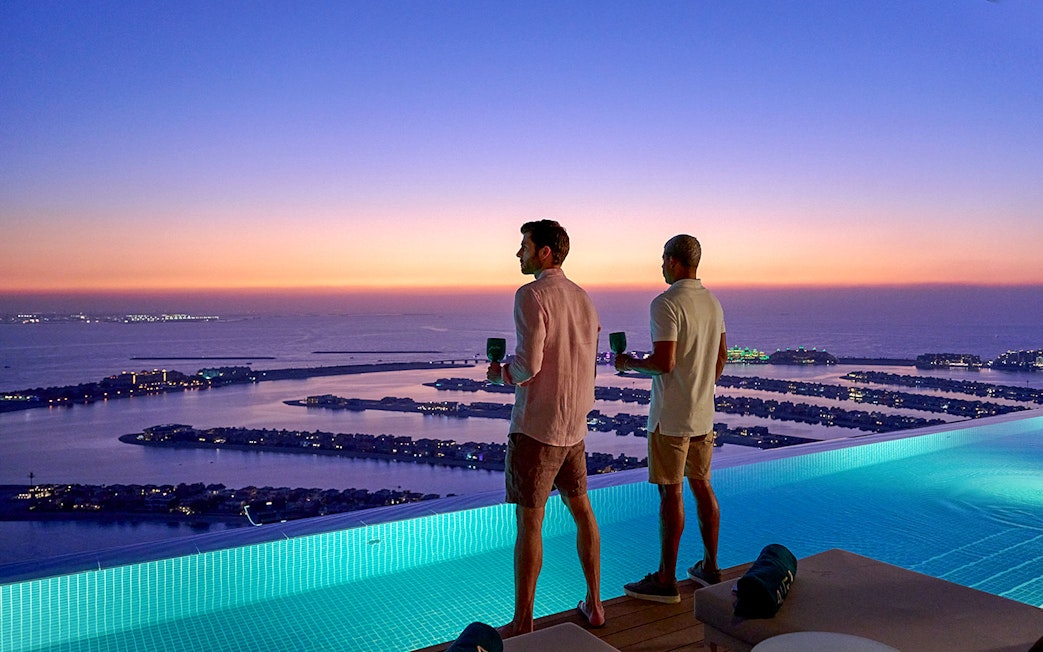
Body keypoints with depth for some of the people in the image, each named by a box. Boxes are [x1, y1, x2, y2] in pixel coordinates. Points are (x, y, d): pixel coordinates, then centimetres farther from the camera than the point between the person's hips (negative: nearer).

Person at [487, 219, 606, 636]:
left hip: (537, 426, -8)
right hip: (575, 423, 8)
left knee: (529, 521, 1)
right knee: (581, 508, 18)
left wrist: (500, 374, -1)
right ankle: (594, 604, 29)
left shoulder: (532, 295, -14)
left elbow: (528, 364, -21)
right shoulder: (583, 298, 10)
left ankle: (522, 624, 11)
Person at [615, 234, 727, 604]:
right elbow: (721, 357, 17)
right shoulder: (713, 302, 10)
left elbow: (664, 363, -23)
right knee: (701, 485, 15)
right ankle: (709, 568, 25)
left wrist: (628, 363, -6)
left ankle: (666, 580, 7)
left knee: (671, 493, -2)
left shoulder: (666, 303, -17)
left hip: (671, 416, -8)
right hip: (704, 414, 8)